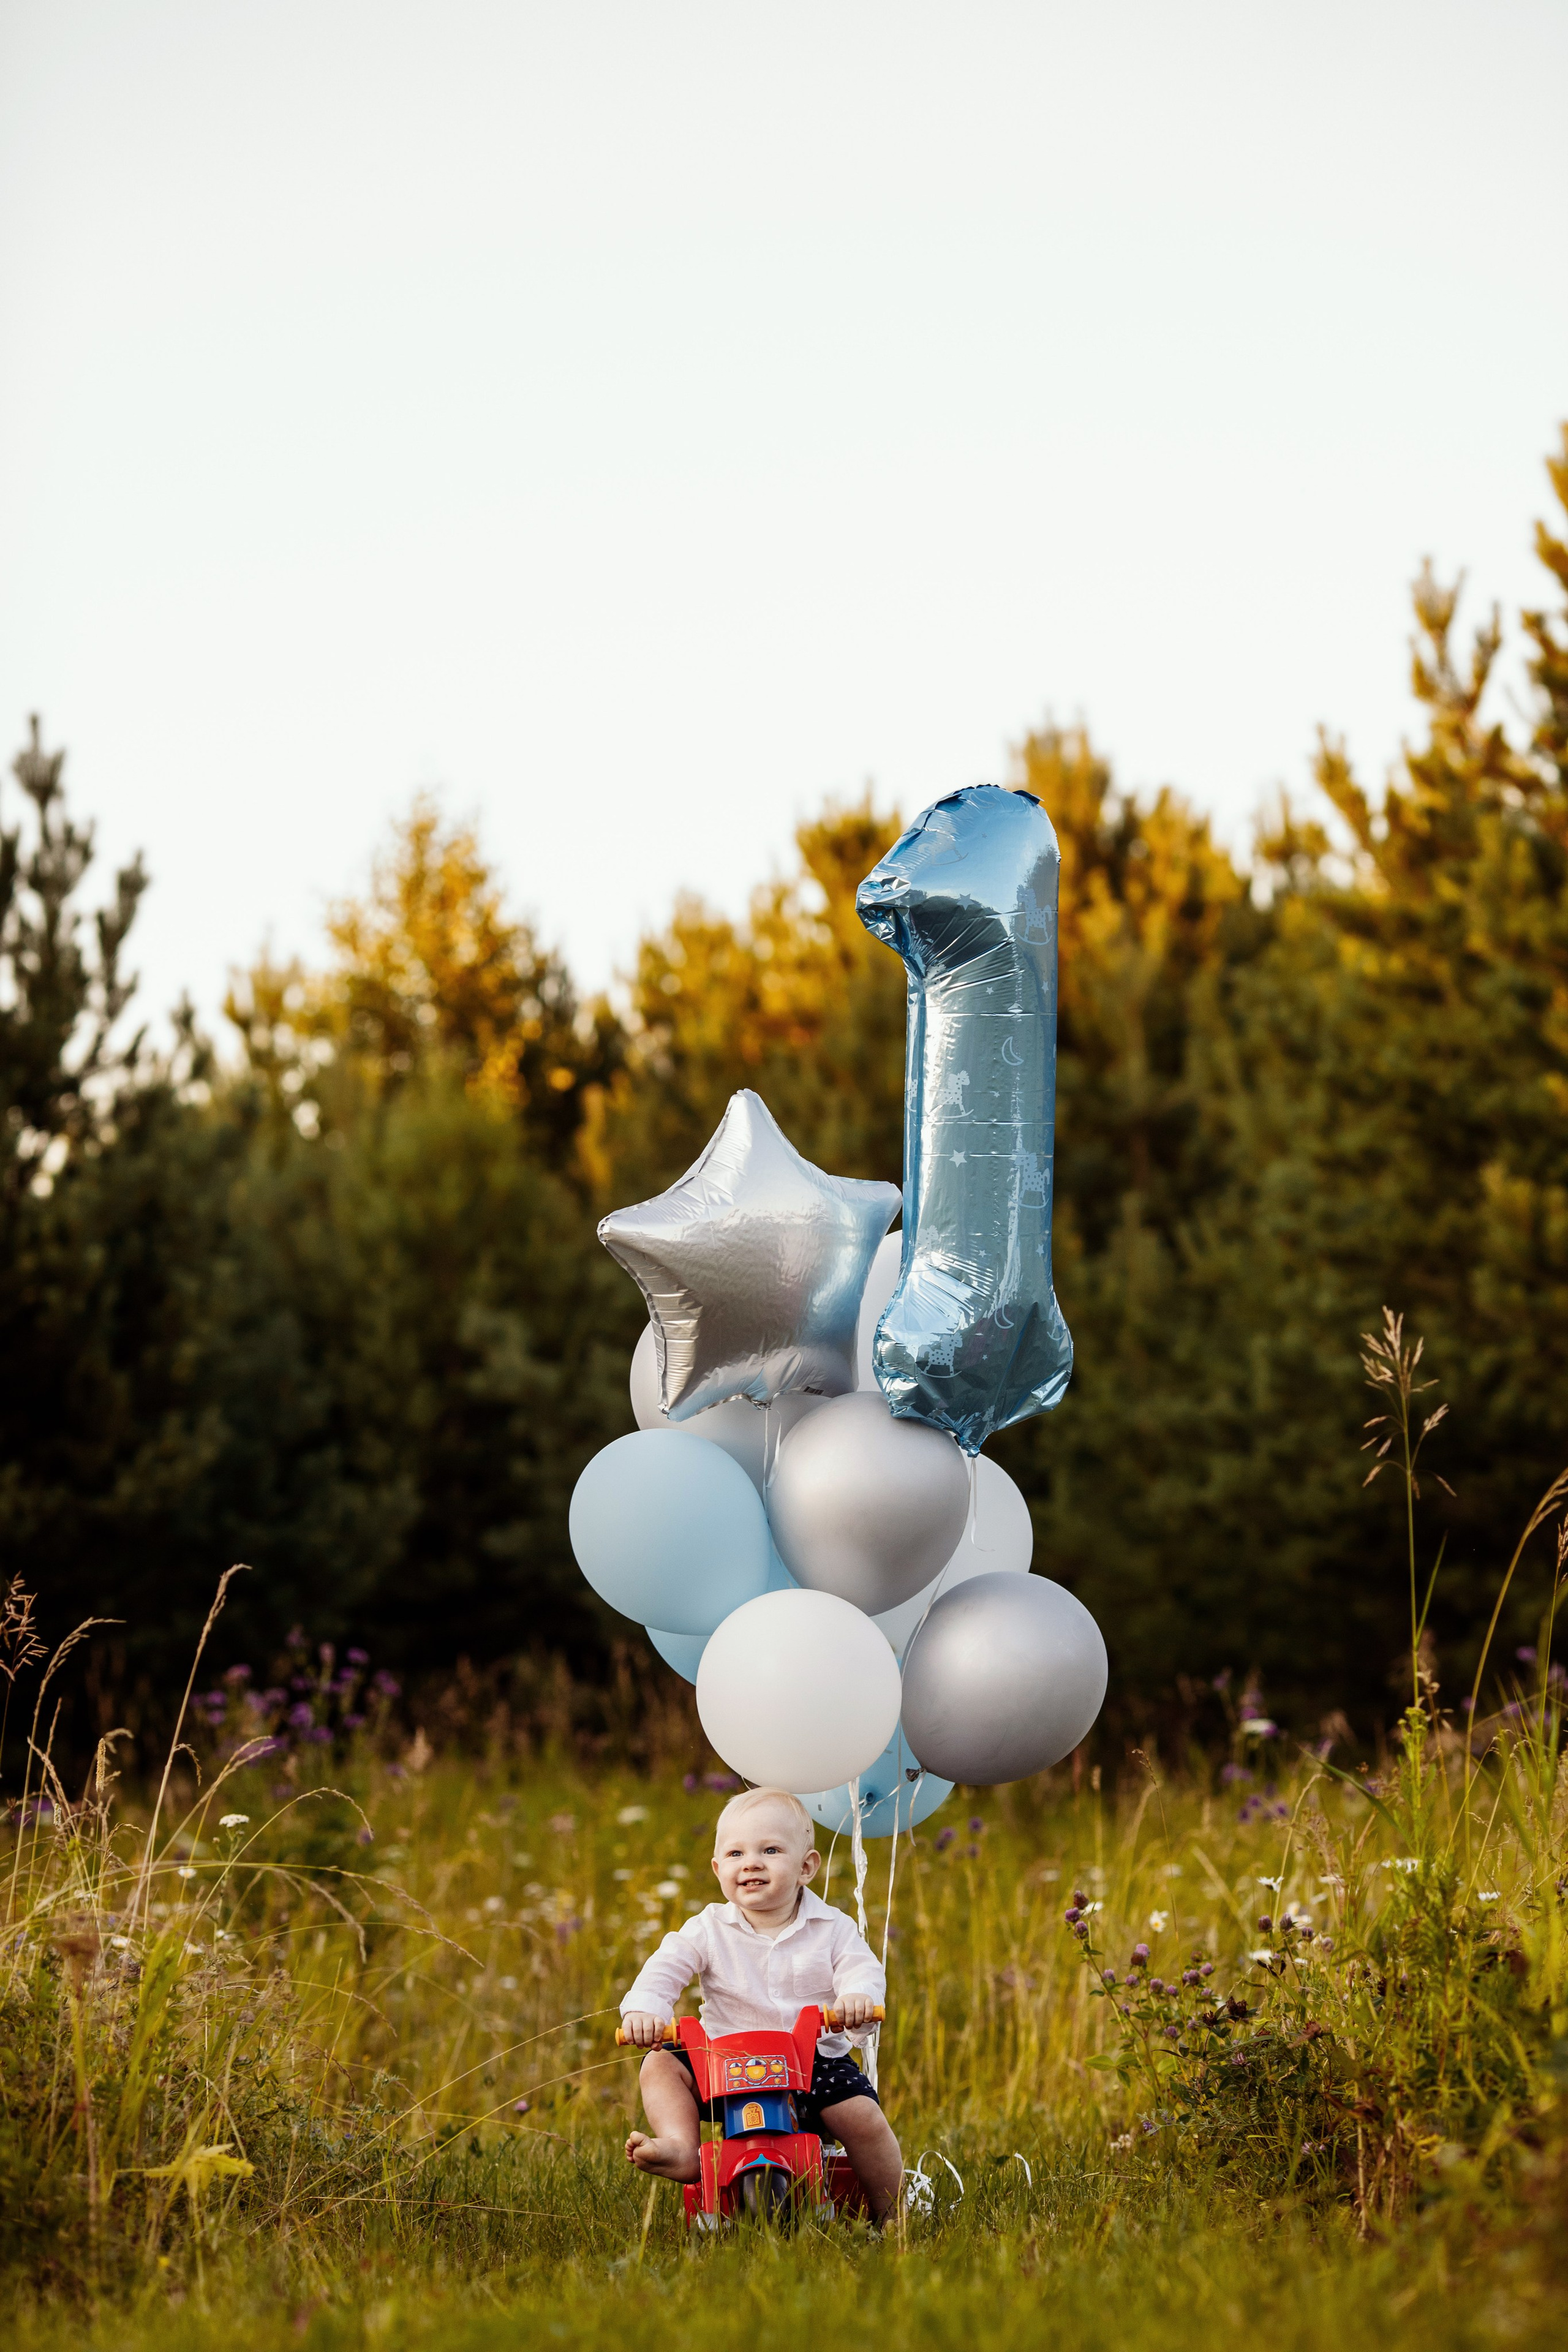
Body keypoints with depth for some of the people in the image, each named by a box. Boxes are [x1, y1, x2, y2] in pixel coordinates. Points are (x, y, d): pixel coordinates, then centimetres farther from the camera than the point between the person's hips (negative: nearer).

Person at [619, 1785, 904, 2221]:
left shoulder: (832, 1928, -1)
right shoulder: (709, 1930, -1)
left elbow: (862, 1969, -14)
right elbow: (664, 1969, -12)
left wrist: (858, 1995, -40)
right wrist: (643, 2009, -34)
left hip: (816, 2058, -2)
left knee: (863, 2117, -22)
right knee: (661, 2066, -15)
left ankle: (889, 2218, -1)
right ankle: (683, 2150, -27)